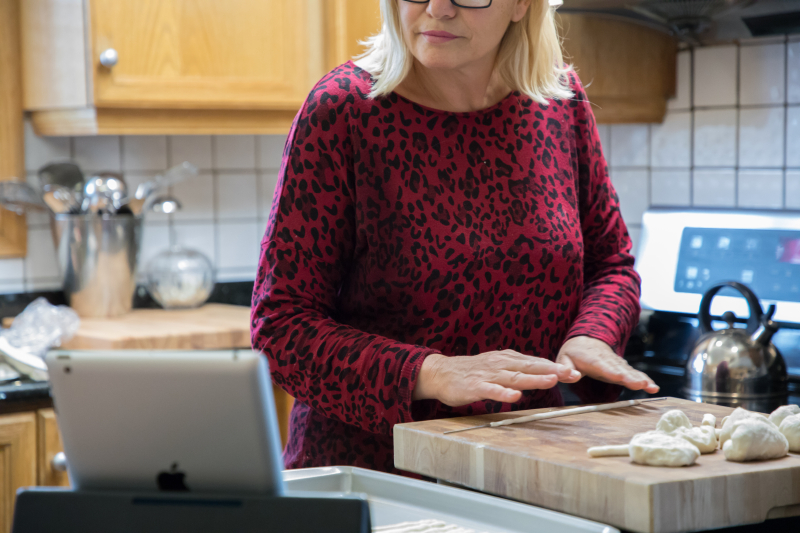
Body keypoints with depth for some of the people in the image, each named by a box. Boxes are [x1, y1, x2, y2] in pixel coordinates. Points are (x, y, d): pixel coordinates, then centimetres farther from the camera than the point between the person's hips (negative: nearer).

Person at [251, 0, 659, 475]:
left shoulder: (560, 101, 6)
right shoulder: (341, 110, -8)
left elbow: (612, 263, 18)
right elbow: (280, 323, -10)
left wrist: (591, 338, -5)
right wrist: (431, 374, -23)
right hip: (372, 461, -4)